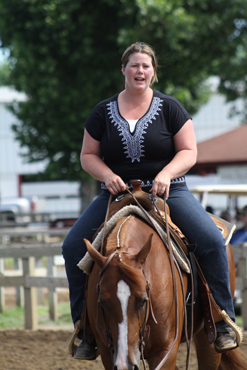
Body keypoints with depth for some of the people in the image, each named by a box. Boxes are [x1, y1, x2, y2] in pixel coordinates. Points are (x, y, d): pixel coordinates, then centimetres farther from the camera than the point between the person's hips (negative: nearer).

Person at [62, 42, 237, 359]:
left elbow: (189, 152, -1)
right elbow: (88, 155, 8)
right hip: (117, 192, 2)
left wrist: (166, 174, -20)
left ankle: (223, 321, -9)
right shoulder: (103, 113, 7)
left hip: (167, 192, -2)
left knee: (211, 241, -24)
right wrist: (108, 176, -12)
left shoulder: (169, 108, 2)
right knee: (73, 247, -15)